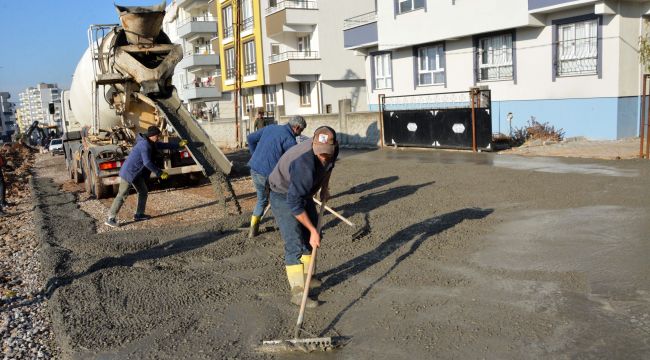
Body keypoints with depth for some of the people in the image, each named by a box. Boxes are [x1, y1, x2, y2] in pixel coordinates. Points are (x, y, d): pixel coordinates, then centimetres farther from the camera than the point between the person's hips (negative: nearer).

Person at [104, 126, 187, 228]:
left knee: (143, 191, 14)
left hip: (136, 173, 10)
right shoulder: (145, 144, -21)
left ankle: (139, 214, 25)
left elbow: (163, 145, 23)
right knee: (122, 195, -9)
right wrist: (160, 173, -21)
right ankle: (110, 219, -5)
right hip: (129, 172, -10)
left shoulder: (151, 143, 9)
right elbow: (147, 163, -25)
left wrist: (178, 145, 23)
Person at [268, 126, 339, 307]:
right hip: (283, 196, -8)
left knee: (310, 237, 15)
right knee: (295, 243, -14)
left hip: (303, 192, 8)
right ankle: (297, 291, -10)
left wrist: (325, 187, 5)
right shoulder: (304, 164, -40)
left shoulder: (332, 150, -17)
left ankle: (304, 276, 31)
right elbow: (294, 203, -36)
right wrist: (313, 230, -31)